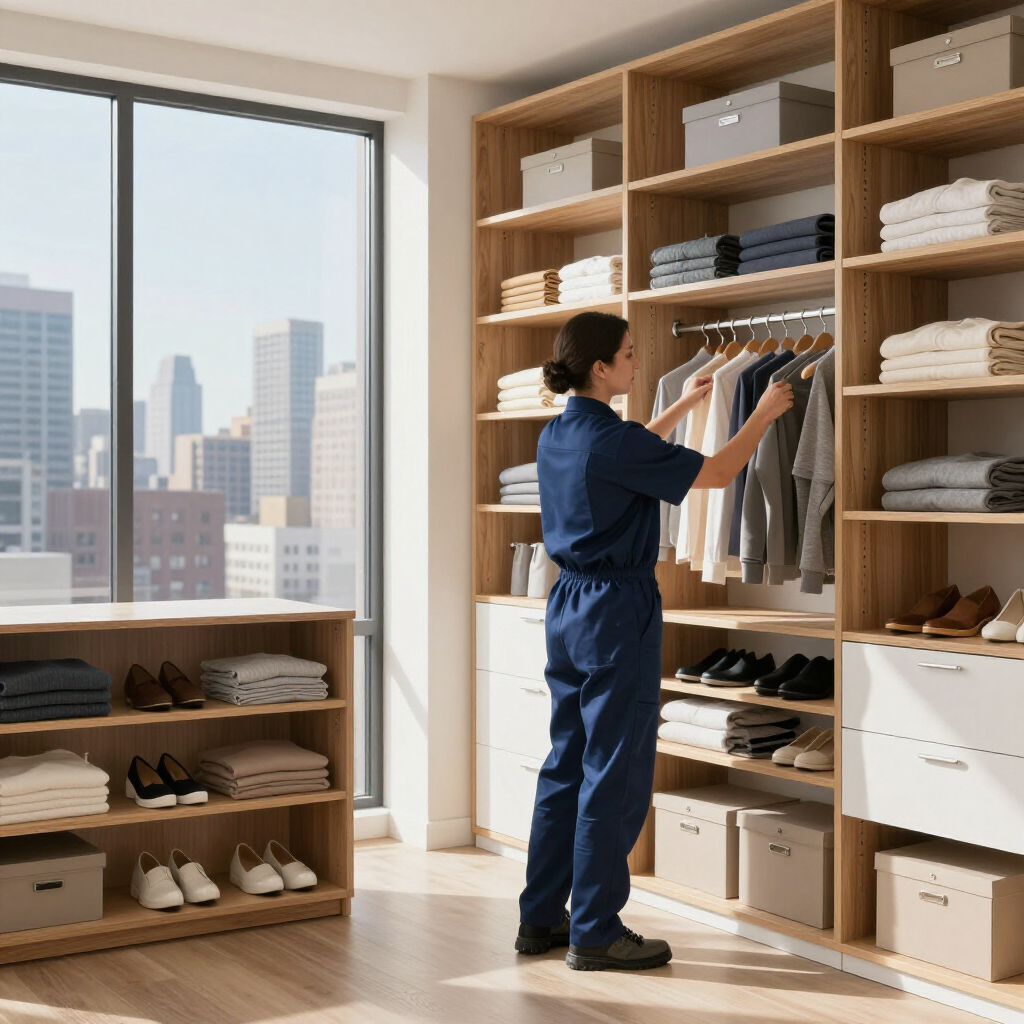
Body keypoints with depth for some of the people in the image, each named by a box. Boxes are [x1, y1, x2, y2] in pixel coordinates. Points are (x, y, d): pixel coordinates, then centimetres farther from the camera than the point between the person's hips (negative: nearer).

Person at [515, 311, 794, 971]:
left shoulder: (558, 435, 8)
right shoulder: (613, 440, -18)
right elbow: (717, 474, -12)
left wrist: (685, 404, 34)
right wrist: (764, 414, 3)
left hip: (569, 605, 9)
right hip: (618, 611, -9)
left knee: (567, 767, 14)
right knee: (615, 775, 0)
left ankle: (541, 918, 22)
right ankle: (596, 934, 8)